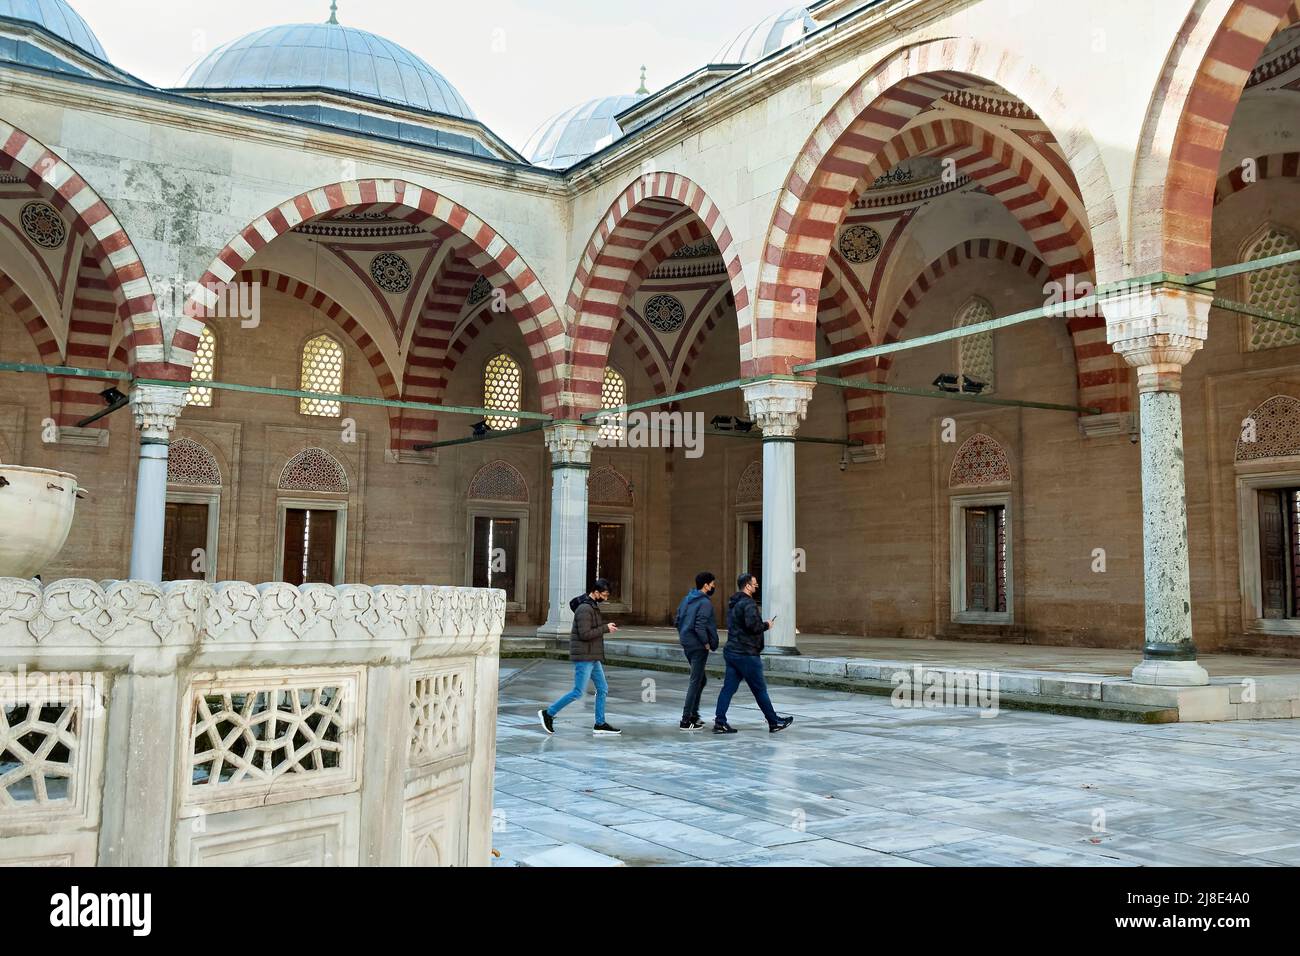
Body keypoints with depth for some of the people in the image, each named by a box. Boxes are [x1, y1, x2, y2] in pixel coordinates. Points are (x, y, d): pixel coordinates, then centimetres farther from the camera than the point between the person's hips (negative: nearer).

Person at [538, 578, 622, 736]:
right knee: (579, 692, -5)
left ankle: (600, 725, 13)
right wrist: (605, 628, -16)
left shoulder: (592, 606, 13)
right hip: (584, 657, -10)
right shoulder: (584, 609, -18)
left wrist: (606, 627, 5)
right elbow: (584, 634, -23)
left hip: (593, 657, 10)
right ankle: (548, 713, 5)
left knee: (603, 688, 9)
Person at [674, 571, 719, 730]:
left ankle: (694, 714, 26)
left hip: (687, 644, 9)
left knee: (700, 679, 22)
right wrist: (707, 643, -14)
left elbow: (677, 620, 14)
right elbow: (700, 626, -25)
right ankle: (686, 720, 0)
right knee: (696, 682, -2)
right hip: (698, 647, -9)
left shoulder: (687, 599, 10)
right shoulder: (705, 602, -16)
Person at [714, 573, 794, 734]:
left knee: (728, 688, 6)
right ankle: (774, 722, 12)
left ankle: (720, 722, 3)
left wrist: (762, 625, 14)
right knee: (760, 689, 2)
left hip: (731, 652, 9)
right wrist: (766, 625, -8)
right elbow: (753, 625, -28)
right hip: (746, 654, -9)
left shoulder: (733, 603, 15)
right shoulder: (748, 603, -16)